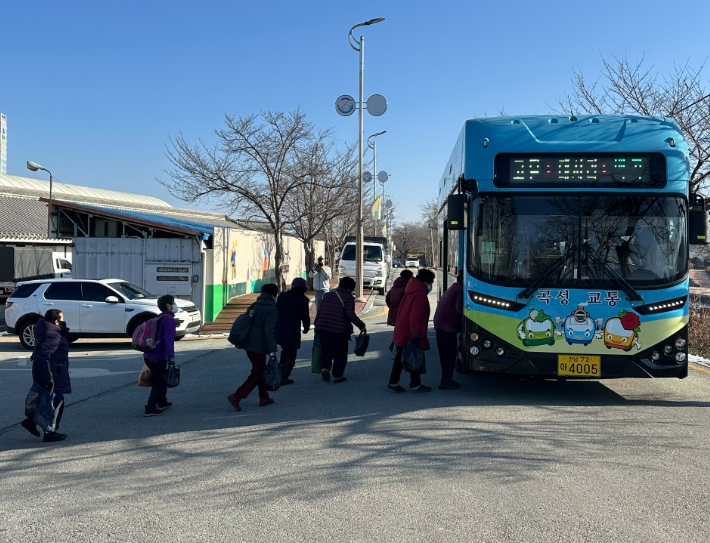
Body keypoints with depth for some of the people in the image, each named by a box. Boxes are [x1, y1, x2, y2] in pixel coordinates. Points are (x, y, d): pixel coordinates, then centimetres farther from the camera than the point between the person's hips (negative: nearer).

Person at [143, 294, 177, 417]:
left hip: (149, 356, 9)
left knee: (162, 379, 24)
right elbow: (168, 339, -23)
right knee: (158, 383, -1)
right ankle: (150, 409, -2)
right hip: (158, 358, -9)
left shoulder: (158, 318, 17)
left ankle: (162, 402, 37)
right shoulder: (169, 320, -13)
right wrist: (171, 357, -28)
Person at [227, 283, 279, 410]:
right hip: (258, 346, -8)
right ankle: (236, 397, -12)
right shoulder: (272, 309, -13)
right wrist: (272, 349, -19)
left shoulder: (255, 305, 11)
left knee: (260, 371, 19)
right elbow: (269, 331, -20)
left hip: (249, 343, 9)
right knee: (257, 374, -2)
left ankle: (264, 398, 26)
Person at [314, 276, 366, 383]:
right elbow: (350, 314, -17)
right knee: (340, 354, 7)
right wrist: (361, 325, -13)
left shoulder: (328, 295, 14)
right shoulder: (349, 298, -4)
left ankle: (325, 367, -5)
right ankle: (337, 375, 9)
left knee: (326, 351, 16)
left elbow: (319, 311, 15)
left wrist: (317, 324, 26)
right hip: (340, 330, -5)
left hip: (324, 328, 5)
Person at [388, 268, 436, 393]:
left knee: (400, 358, 15)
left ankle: (393, 382, 19)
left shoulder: (411, 291, 15)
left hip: (402, 332, 10)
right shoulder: (420, 295, -16)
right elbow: (415, 317, -24)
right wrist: (416, 335, -24)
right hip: (411, 334, -10)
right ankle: (415, 385, 8)